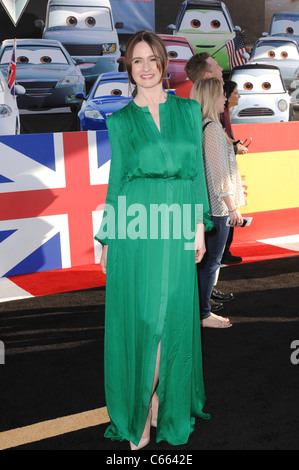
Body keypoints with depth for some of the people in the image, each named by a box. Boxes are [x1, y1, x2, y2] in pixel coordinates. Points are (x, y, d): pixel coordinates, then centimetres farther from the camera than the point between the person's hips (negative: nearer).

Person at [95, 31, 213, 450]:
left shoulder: (188, 110, 10)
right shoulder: (120, 121, 7)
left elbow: (197, 169, 9)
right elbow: (115, 180, 8)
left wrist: (200, 225, 2)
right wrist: (106, 240, 5)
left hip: (176, 227, 1)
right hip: (133, 229, -1)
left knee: (173, 317, 5)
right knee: (138, 317, 2)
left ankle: (165, 403, 25)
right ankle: (139, 411, 18)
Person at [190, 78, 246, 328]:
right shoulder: (213, 128, -17)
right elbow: (219, 172, -19)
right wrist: (232, 207, -15)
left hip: (202, 204, 9)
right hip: (216, 205, -9)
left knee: (204, 259, 16)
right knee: (211, 261, 0)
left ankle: (200, 307, 26)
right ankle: (204, 314, 9)